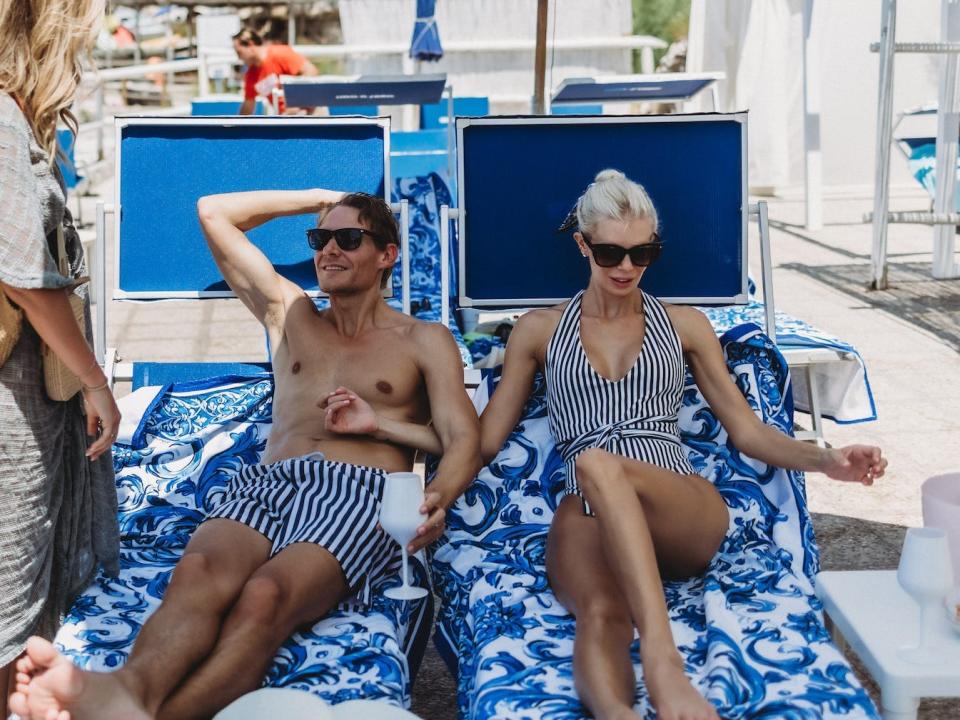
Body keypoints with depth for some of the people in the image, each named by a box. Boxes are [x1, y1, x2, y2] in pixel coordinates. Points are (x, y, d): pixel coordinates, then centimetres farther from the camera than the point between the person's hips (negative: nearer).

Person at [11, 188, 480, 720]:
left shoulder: (424, 341, 20)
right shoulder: (290, 314, 30)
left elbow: (464, 440, 5)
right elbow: (213, 213, 33)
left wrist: (438, 498, -17)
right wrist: (316, 198, 35)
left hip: (358, 496, -3)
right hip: (265, 484, 3)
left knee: (263, 596, -37)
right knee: (199, 569, -35)